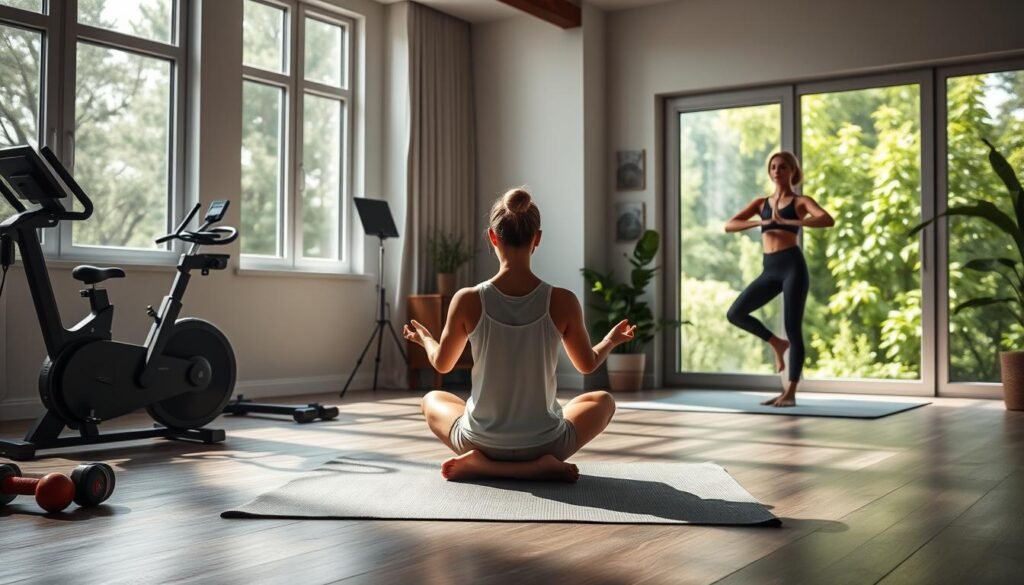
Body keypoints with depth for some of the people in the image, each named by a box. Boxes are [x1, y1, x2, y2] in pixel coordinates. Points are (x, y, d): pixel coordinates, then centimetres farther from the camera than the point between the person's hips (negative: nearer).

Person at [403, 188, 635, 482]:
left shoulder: (468, 300, -13)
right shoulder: (563, 302, -14)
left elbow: (442, 364, 5)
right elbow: (587, 364, 4)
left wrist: (424, 338, 28)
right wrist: (611, 340, 26)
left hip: (481, 441, 1)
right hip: (546, 444, -1)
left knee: (432, 400, 33)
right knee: (603, 401, 29)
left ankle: (481, 463, 5)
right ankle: (540, 465, 3)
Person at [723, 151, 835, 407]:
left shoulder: (800, 202, 5)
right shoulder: (761, 202, 16)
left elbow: (828, 220, -15)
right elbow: (729, 225, 5)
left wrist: (787, 221, -20)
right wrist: (760, 222, -10)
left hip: (792, 266, -5)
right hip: (770, 270, 5)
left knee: (793, 328, -5)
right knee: (735, 313, -2)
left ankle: (790, 392, 1)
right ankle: (777, 344, 18)